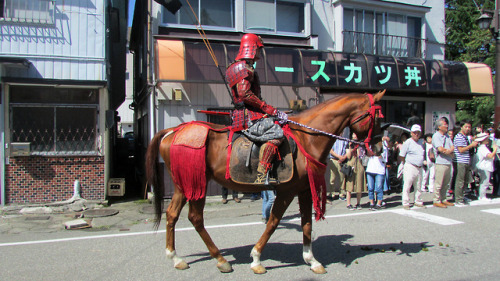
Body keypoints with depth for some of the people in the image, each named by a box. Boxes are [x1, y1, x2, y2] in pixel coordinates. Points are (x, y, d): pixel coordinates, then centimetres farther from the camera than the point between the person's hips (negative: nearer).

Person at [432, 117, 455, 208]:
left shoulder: (447, 136, 16)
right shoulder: (436, 136, -7)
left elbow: (452, 148, 11)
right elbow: (441, 149, -17)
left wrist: (447, 151, -9)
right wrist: (450, 151, -3)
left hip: (448, 163, 8)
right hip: (440, 163, -8)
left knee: (446, 183, 13)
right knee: (438, 183, -4)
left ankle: (443, 200, 22)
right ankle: (436, 201, 3)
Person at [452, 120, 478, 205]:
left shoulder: (466, 137, 19)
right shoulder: (459, 137, -11)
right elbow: (461, 150, -18)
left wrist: (474, 144, 15)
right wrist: (471, 145, -14)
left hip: (467, 162, 10)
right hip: (460, 162, -10)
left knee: (467, 180, 14)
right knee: (460, 181, -4)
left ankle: (460, 196, 25)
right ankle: (458, 200, 2)